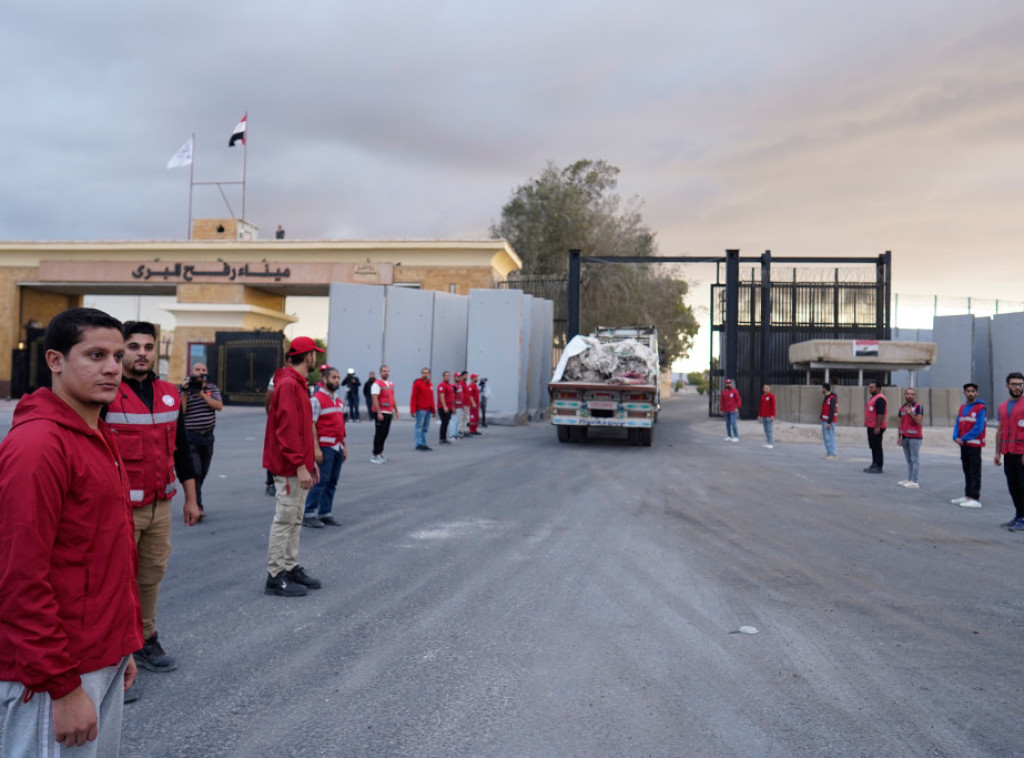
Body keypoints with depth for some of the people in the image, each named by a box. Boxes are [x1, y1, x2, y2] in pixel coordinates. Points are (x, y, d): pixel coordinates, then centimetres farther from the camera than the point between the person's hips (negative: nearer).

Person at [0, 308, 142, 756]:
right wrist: (62, 687, -20)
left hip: (106, 660, 9)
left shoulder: (101, 437, 10)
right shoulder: (36, 445, -19)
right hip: (59, 672, -9)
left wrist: (124, 645, 16)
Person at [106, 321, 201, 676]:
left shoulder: (169, 394, 8)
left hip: (160, 506, 6)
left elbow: (181, 449, 15)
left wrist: (191, 498, 16)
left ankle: (145, 640, 30)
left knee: (152, 575, 14)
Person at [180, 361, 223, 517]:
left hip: (208, 436, 4)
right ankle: (197, 506, -15)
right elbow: (180, 411, -10)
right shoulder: (186, 388, 0)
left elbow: (219, 406, -8)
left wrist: (202, 394, -14)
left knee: (203, 473, 11)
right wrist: (184, 393, -17)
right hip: (190, 436, -4)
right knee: (195, 471, -13)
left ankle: (195, 500, 26)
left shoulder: (212, 388, 8)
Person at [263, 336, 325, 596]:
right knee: (285, 520, -4)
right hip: (290, 467, -10)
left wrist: (310, 460, 18)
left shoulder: (298, 384, 15)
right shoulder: (288, 385, -17)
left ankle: (291, 568, 24)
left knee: (295, 520, 15)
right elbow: (287, 429, -23)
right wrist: (300, 465, -24)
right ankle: (275, 577, 3)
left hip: (299, 465, 10)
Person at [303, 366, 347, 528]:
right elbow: (310, 425, -13)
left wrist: (344, 446, 17)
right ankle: (308, 514, 2)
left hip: (337, 447, 8)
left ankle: (325, 513, 18)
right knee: (321, 481, -7)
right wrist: (316, 448, -18)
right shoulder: (317, 399, -9)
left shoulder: (339, 401, 16)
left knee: (332, 483, 10)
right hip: (324, 446, -8)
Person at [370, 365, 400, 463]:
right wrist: (378, 413, -21)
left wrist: (396, 410, 20)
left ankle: (380, 452, 21)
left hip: (389, 413, 7)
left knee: (385, 434, 11)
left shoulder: (391, 384, 14)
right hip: (381, 413, -7)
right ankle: (375, 455, 2)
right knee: (379, 434, -4)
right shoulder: (377, 384, -10)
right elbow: (374, 399, -16)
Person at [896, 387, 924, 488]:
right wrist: (899, 437, 14)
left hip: (915, 437, -7)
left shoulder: (918, 406, -5)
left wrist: (910, 413, -22)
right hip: (905, 437, 7)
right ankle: (909, 479, 16)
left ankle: (914, 482, -7)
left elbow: (919, 421, -13)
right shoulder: (902, 407, 14)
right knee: (908, 460, 11)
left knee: (915, 459, -6)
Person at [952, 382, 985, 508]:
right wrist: (956, 437, -4)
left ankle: (975, 499, -5)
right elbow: (958, 425, 14)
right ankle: (967, 496, 20)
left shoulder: (980, 408, -8)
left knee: (975, 473, -6)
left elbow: (978, 428, -15)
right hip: (963, 445, 7)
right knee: (967, 472, 13)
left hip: (974, 445, -7)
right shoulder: (962, 408, 14)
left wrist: (964, 438, -14)